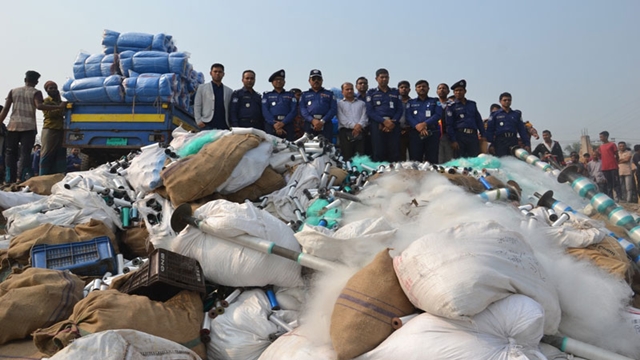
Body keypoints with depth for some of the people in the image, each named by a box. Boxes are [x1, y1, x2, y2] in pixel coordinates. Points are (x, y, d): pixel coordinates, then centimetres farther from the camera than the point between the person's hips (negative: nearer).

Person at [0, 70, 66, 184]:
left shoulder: (13, 91, 14)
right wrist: (59, 106, -18)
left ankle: (10, 180, 6)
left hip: (13, 125, 3)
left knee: (10, 152, 11)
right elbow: (39, 106, -16)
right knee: (25, 153, -4)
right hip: (29, 126, -3)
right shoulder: (36, 92, 3)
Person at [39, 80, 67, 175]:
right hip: (50, 130, -6)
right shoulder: (46, 101, 4)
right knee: (47, 155, -8)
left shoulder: (61, 102, 24)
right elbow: (49, 113, -11)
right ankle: (44, 177, -8)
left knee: (60, 155, 2)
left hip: (61, 131, 6)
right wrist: (60, 108, -20)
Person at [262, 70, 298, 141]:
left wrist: (283, 123, -11)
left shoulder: (290, 95, 20)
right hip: (270, 125, 0)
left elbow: (293, 111, 5)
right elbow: (265, 111, 5)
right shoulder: (267, 95, 20)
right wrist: (274, 124, -11)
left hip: (287, 125, 1)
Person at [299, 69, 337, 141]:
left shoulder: (329, 93, 21)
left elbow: (334, 109, 6)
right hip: (309, 124, 1)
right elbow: (302, 109, 7)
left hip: (326, 124, 0)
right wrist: (312, 120, -12)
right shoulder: (304, 94, 23)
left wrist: (322, 121, -9)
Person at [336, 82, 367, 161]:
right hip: (345, 132, -2)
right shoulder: (339, 104, 14)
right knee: (347, 156, -9)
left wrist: (359, 125, -13)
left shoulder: (361, 103, 24)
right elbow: (342, 118, -1)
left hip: (360, 132, 2)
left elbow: (364, 117, 9)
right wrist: (353, 126, -14)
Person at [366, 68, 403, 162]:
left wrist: (393, 122, -9)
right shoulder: (371, 93, 13)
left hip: (393, 125, 2)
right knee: (378, 153, -8)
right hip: (377, 125, -2)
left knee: (394, 153, -6)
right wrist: (384, 121, -12)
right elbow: (370, 111, 1)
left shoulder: (395, 93, 20)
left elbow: (399, 110, 11)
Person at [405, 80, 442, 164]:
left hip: (432, 133, 0)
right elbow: (408, 116, 4)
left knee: (432, 160, -5)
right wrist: (417, 126, -16)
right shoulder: (411, 102, 20)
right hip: (415, 133, 1)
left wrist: (425, 124, -16)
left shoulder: (435, 101, 17)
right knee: (415, 160, -5)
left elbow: (438, 115, 1)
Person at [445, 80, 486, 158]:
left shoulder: (472, 104, 18)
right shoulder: (451, 107, 5)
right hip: (460, 136, -4)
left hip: (473, 135, 4)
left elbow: (479, 121, 19)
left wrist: (483, 135, 10)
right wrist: (453, 141, -10)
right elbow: (449, 125, -1)